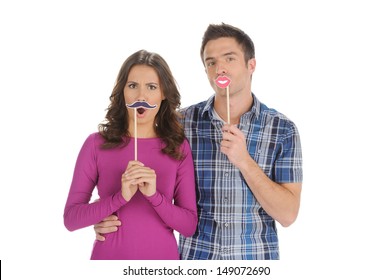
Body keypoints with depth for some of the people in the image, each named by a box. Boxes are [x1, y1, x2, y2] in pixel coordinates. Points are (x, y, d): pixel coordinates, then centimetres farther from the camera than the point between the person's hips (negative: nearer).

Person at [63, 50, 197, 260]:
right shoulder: (97, 143, -7)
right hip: (108, 256, -1)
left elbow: (189, 226, -6)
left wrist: (154, 195, -21)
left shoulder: (179, 147, -4)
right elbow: (71, 218, -8)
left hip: (162, 257, 1)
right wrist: (120, 197, -22)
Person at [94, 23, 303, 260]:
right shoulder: (182, 123, -5)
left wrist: (244, 161, -21)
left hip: (256, 258, 0)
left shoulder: (283, 129, -7)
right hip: (195, 257, 1)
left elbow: (288, 214, -11)